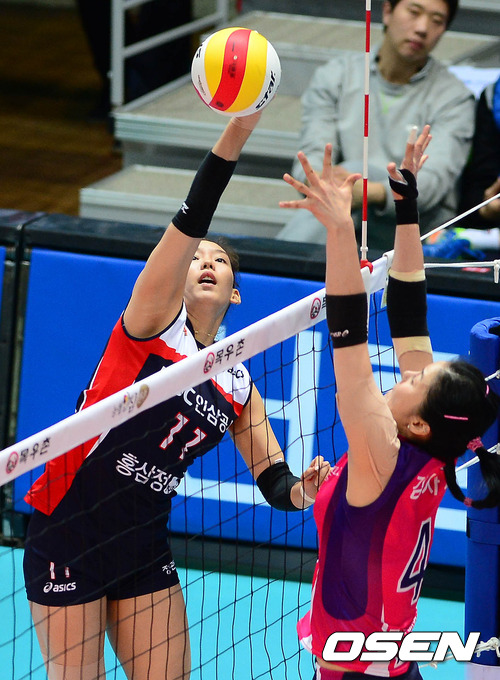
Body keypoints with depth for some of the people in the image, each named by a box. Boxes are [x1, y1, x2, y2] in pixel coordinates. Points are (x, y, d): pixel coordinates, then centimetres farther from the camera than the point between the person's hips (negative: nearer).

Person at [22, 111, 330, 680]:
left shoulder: (237, 384, 10)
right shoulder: (154, 320, -6)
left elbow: (273, 480, 6)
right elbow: (190, 219, -20)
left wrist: (302, 491, -19)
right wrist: (237, 129, -32)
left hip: (143, 546, 6)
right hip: (67, 531, -6)